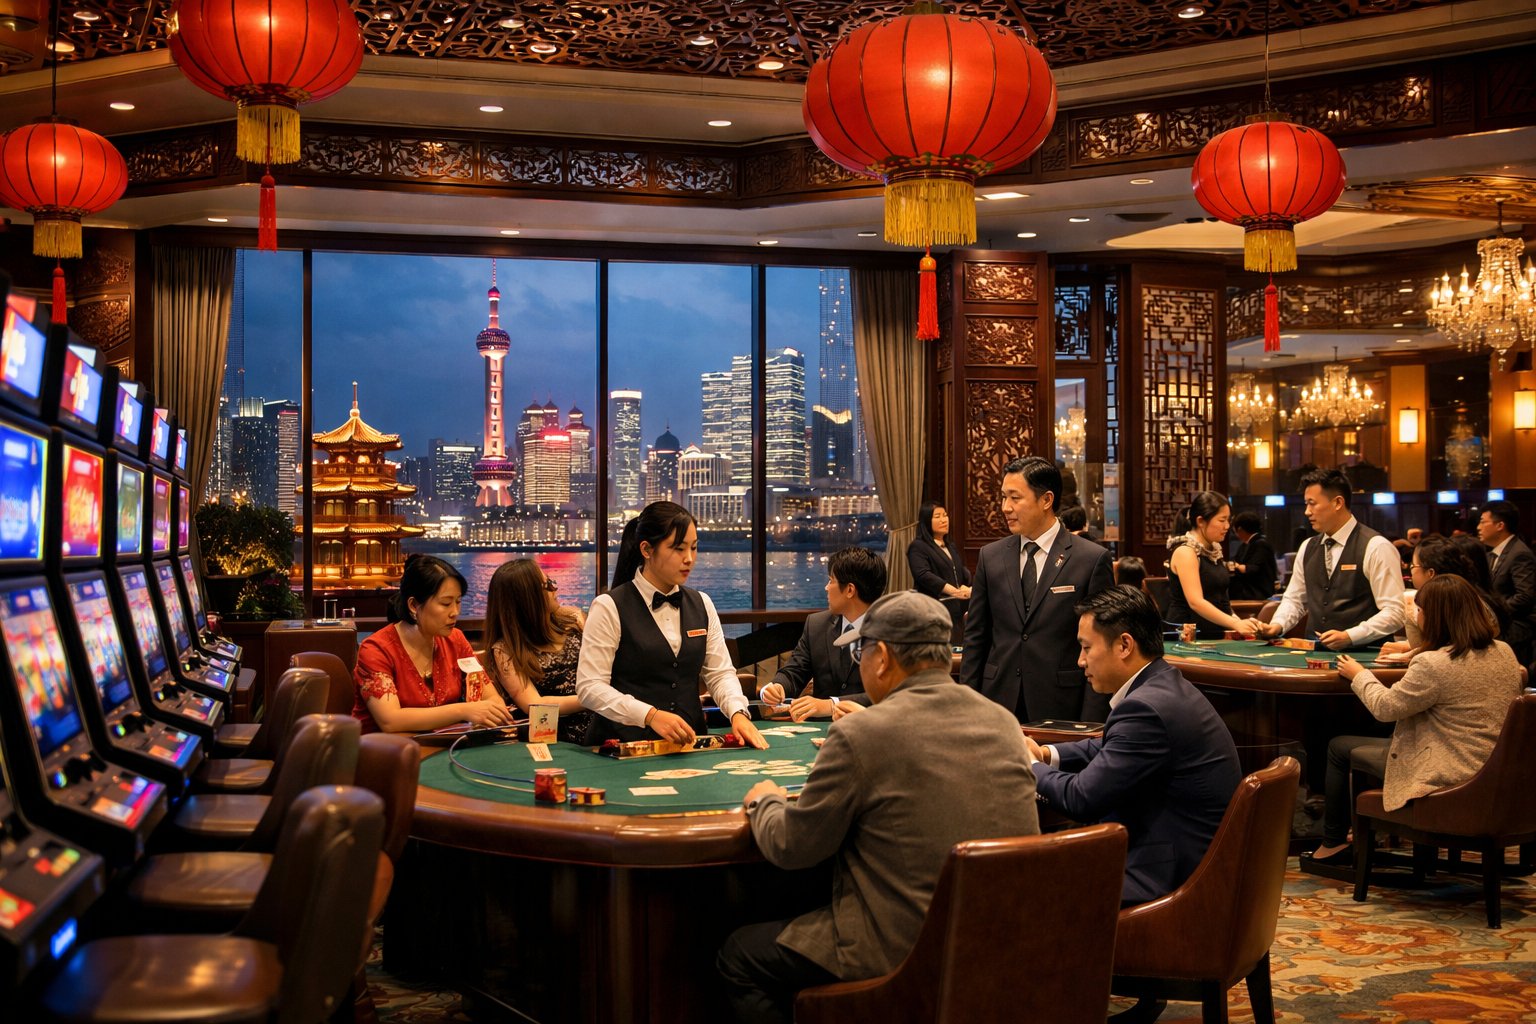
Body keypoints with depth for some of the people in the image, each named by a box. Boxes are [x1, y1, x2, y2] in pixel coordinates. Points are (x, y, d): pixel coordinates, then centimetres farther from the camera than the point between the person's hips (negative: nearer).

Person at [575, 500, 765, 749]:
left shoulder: (702, 605, 13)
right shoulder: (609, 608, -5)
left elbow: (720, 672, 11)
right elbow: (590, 687, -10)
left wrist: (738, 713, -10)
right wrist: (650, 716, -23)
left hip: (689, 744, 4)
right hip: (626, 744, -4)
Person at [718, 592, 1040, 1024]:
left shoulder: (860, 735, -18)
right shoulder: (1005, 723, 1)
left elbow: (790, 849, -8)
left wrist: (765, 802, 13)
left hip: (901, 955, -7)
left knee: (737, 956, 15)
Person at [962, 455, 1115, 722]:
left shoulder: (1092, 559, -5)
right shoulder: (990, 556, 7)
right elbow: (975, 637, 10)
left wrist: (1090, 723, -9)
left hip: (1061, 707, -3)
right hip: (999, 701, 3)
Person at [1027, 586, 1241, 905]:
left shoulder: (1147, 708, -24)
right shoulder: (1165, 686, 8)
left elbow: (1081, 798, -21)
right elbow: (1106, 748, 24)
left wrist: (1031, 766, -2)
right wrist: (1046, 754, 9)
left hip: (1164, 880, -10)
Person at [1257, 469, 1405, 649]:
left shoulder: (1376, 547, -5)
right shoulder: (1307, 548, 14)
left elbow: (1394, 613, -9)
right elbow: (1294, 599, 23)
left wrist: (1349, 636, -18)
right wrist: (1277, 625, 3)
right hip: (1315, 654, 5)